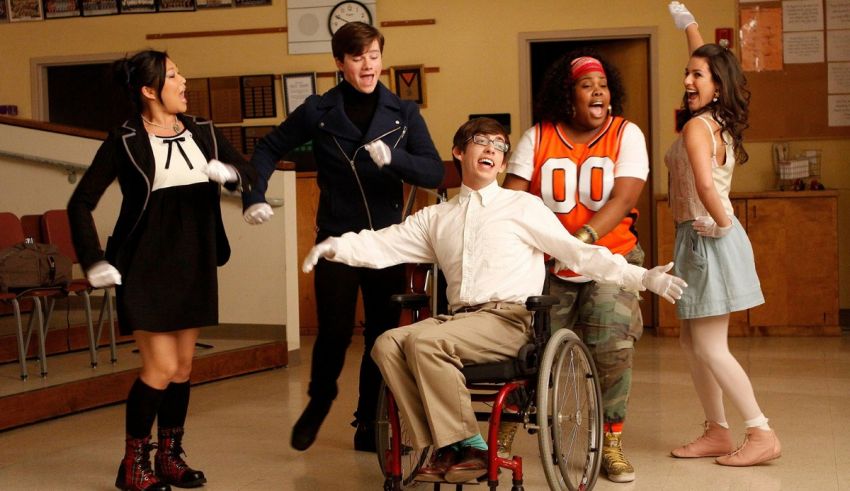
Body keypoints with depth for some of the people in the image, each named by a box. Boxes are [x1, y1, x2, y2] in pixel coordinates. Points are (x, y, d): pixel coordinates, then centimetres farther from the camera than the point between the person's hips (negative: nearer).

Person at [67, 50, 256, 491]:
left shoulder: (203, 132, 5)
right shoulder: (125, 141, -9)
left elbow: (248, 173, 12)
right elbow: (81, 202, -8)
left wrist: (230, 173, -11)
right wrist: (94, 260, -15)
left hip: (193, 266, 5)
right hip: (145, 268, -5)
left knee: (183, 367, 10)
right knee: (161, 368, -7)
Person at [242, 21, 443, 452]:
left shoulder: (404, 114, 0)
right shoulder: (318, 112, -1)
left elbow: (434, 173, -10)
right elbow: (269, 149, 9)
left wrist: (392, 158, -27)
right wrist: (254, 197, -4)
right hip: (336, 239, -1)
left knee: (383, 334, 5)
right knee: (335, 333, -4)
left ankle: (369, 426, 22)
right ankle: (318, 403, 26)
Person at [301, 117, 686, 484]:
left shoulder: (522, 207, 11)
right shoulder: (437, 217, 22)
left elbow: (577, 252, 5)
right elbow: (382, 245, 16)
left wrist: (643, 277, -4)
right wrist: (336, 246, -4)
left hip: (509, 319, -5)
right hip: (458, 317, 5)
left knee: (424, 341, -28)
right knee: (387, 344, -20)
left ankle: (469, 446, -17)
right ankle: (442, 447, -18)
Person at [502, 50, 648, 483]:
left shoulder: (626, 135, -2)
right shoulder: (537, 138, 2)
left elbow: (623, 198, -15)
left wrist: (582, 238, -30)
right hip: (547, 267, 1)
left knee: (613, 346, -14)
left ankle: (611, 443, 3)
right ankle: (505, 433, 22)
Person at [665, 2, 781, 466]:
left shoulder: (697, 125, -17)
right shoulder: (720, 121, 8)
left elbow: (705, 185, -33)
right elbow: (706, 61, 26)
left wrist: (722, 223, -18)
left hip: (708, 241, -9)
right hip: (699, 239, 9)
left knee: (709, 349, -4)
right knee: (691, 340, 14)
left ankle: (762, 435, 1)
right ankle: (717, 432, 20)